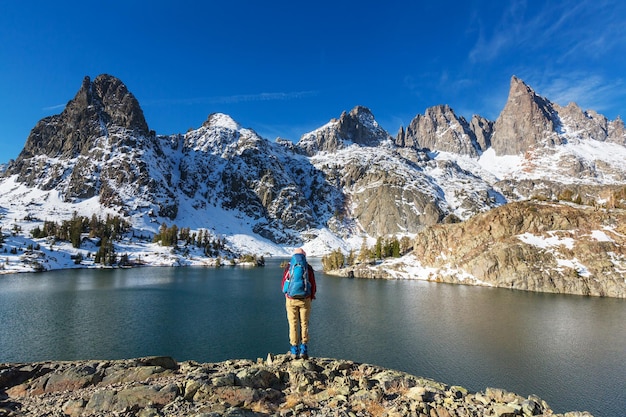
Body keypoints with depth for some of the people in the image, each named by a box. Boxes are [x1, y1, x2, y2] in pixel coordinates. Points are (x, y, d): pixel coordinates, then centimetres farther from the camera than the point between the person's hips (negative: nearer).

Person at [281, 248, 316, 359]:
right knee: (304, 324, 11)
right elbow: (313, 286, 0)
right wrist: (311, 297, 18)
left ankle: (294, 350, 13)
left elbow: (283, 284, 6)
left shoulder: (288, 267, 1)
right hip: (305, 300, 0)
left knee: (293, 325, 9)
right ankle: (304, 349, 8)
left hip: (291, 300, 0)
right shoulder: (308, 268, -1)